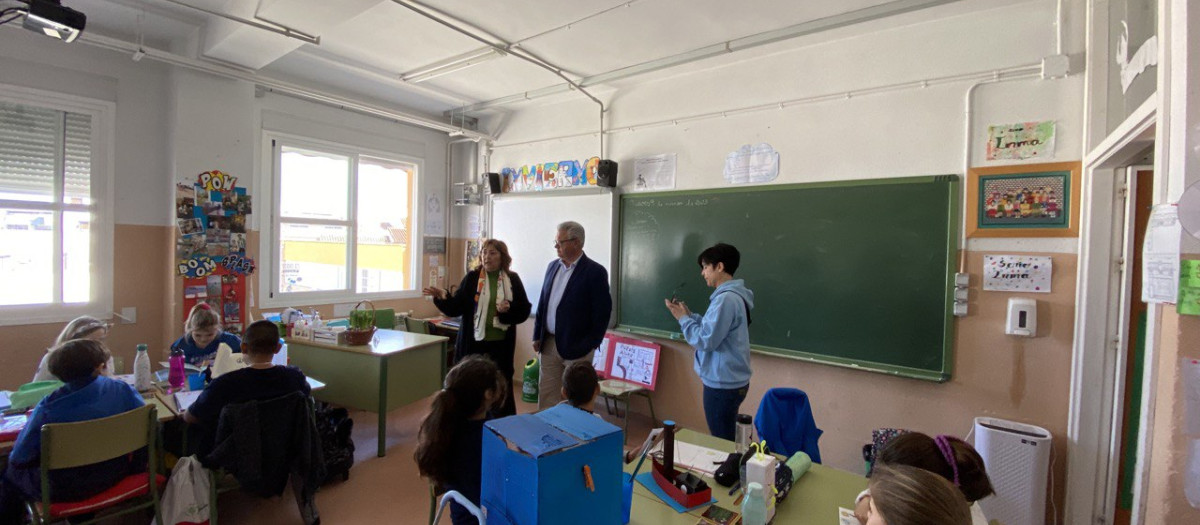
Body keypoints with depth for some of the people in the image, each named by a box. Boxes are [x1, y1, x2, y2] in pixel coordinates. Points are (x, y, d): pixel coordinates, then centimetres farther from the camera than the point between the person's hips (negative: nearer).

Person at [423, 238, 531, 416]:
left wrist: (509, 309, -18)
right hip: (474, 342, 0)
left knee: (501, 387, 9)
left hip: (501, 344, 0)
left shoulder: (513, 279, 1)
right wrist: (443, 297, -21)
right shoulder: (472, 277, 2)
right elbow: (456, 307, -3)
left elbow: (524, 310, 0)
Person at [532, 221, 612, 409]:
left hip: (576, 348, -5)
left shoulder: (595, 272, -11)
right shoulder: (553, 266, 8)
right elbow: (542, 302, 13)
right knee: (546, 397, 14)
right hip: (548, 344, 6)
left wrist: (589, 346, -12)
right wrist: (537, 335, 8)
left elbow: (602, 314, -11)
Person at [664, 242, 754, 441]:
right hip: (730, 381, 10)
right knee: (727, 440, 20)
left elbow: (706, 340, -23)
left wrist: (682, 318, -12)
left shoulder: (726, 299, -22)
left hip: (722, 384, -10)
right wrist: (689, 314, 8)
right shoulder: (733, 295, 10)